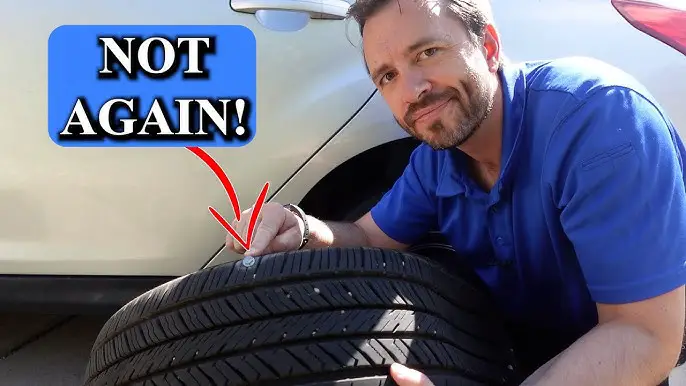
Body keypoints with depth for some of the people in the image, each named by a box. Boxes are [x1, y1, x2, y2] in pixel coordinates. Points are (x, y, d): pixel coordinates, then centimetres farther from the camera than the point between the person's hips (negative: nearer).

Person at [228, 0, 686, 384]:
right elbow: (371, 239, 5)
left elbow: (648, 336, -32)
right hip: (530, 340, 5)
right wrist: (303, 231, -19)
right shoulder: (436, 157, -7)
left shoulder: (600, 115, -30)